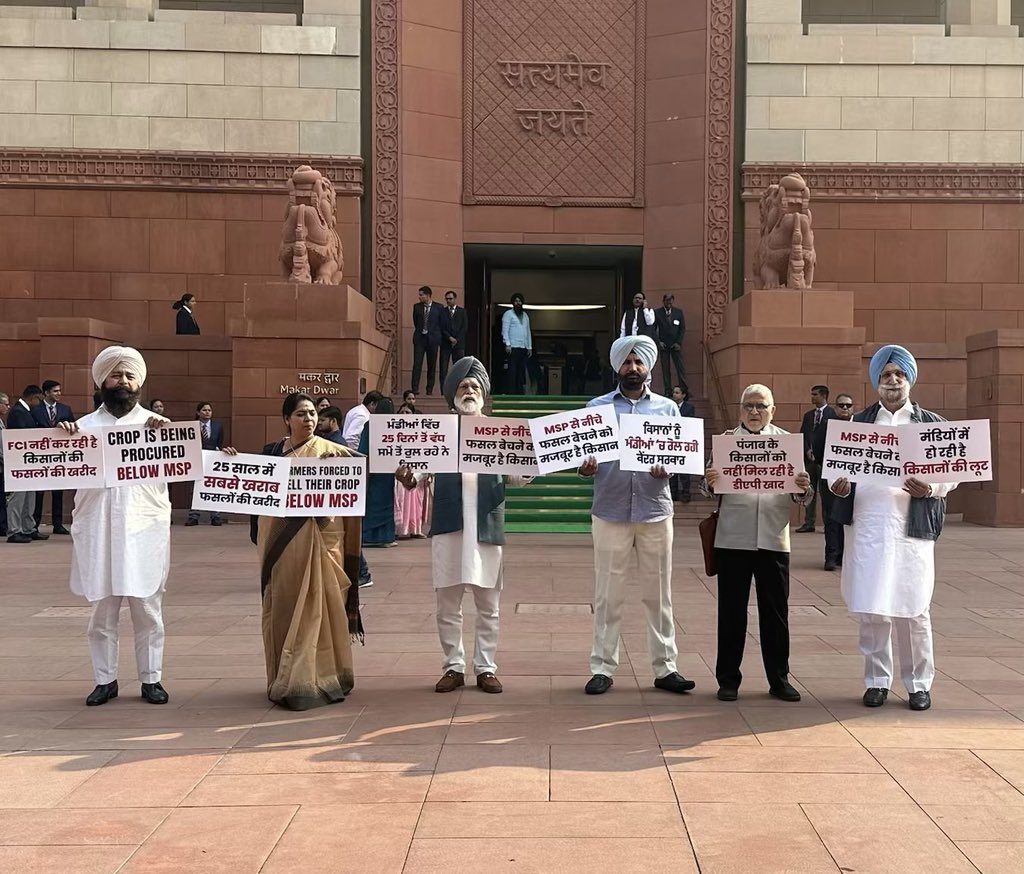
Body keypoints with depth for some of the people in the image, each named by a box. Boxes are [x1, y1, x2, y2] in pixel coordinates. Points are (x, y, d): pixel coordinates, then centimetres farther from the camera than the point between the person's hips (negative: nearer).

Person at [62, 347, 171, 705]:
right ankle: (105, 679, 13)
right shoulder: (84, 426, 10)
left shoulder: (158, 425, 7)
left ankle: (151, 679, 10)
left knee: (148, 609, 2)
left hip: (144, 528, -1)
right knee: (102, 611, 5)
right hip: (98, 530, 1)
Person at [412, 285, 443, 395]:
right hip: (419, 338, 1)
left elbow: (441, 324, 8)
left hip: (432, 339, -1)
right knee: (417, 364, -7)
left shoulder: (438, 308, 1)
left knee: (432, 365, 3)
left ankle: (429, 390, 8)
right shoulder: (417, 306, 7)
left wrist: (437, 336, 9)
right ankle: (415, 388, -9)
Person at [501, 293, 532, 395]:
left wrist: (530, 347, 15)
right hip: (513, 348, -6)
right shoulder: (508, 314, 1)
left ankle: (520, 392, 8)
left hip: (523, 348, 6)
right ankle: (512, 392, -7)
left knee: (521, 371, 5)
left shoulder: (525, 315, 20)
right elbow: (505, 330, -5)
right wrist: (507, 344, -15)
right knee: (513, 371, -7)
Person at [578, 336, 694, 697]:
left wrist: (667, 469, -15)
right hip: (610, 511, -1)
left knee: (659, 593, 5)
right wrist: (585, 466, -16)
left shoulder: (667, 408, 9)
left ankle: (665, 667, 13)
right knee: (608, 594, 2)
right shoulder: (597, 407, 8)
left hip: (655, 511, 1)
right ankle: (602, 667, 10)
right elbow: (584, 452, 7)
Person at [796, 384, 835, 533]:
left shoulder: (832, 414, -4)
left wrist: (826, 457, -13)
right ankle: (809, 523, 11)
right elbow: (802, 436, 12)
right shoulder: (808, 415, 16)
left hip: (825, 459, -6)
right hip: (810, 458, 6)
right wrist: (807, 450, -5)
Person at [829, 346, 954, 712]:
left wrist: (930, 488, -15)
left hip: (912, 526, -1)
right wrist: (838, 485, -9)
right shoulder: (858, 422, 14)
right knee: (870, 608, 2)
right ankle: (876, 680, 15)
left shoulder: (931, 424, 9)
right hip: (868, 525, 1)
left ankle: (919, 682, 14)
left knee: (913, 608, 0)